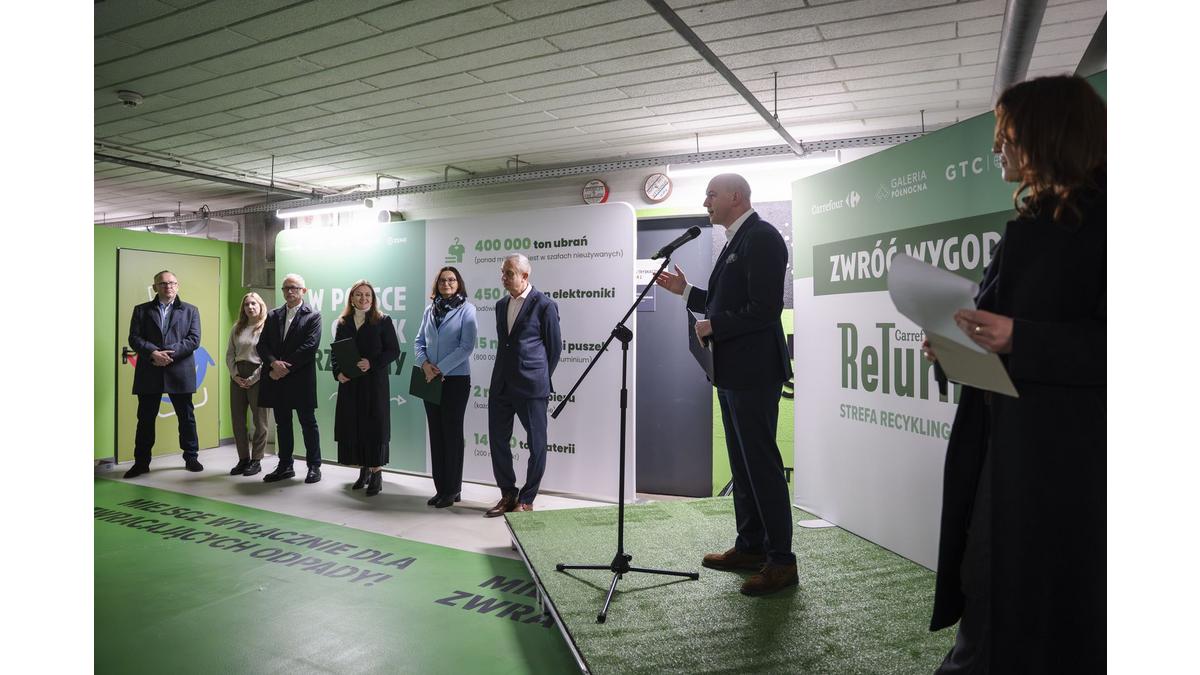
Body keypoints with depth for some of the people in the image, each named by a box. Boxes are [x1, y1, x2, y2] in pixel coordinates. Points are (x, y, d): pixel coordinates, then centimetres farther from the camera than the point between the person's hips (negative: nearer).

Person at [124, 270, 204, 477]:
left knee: (186, 417, 6)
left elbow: (194, 339, -2)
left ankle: (191, 457, 18)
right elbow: (134, 338, 0)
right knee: (145, 419, 6)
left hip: (180, 372, -1)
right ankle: (141, 462, 16)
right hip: (149, 373, 1)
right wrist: (153, 353, -17)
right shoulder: (141, 310, 10)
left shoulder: (190, 310, 8)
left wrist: (170, 352, -14)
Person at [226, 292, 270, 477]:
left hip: (258, 377, -6)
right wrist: (235, 375, -2)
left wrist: (252, 379, -13)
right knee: (237, 419, 7)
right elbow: (229, 354, 12)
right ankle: (243, 459, 18)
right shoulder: (237, 328, 11)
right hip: (237, 378, 6)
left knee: (259, 420, 2)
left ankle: (256, 460, 10)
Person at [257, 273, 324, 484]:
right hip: (277, 379, 5)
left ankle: (314, 466, 11)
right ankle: (285, 466, 21)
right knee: (282, 424, 12)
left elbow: (310, 347, -12)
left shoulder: (313, 316, -2)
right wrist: (274, 363, -12)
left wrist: (285, 367, -15)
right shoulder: (273, 316, 13)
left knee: (308, 423, 3)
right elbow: (262, 344, 6)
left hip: (301, 379, -5)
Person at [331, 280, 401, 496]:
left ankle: (376, 473, 5)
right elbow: (335, 352, 12)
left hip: (375, 383, -4)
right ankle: (363, 470, 19)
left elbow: (393, 350, -5)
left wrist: (372, 363, -17)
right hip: (349, 383, 4)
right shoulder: (343, 323, 11)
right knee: (353, 426, 5)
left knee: (375, 426, -2)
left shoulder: (383, 321, 0)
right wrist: (338, 372, -5)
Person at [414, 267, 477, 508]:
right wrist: (424, 363, -8)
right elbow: (419, 341, 11)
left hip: (456, 379, -5)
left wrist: (440, 369, -13)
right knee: (436, 433, 8)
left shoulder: (466, 309, -5)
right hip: (431, 380, 5)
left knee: (452, 433, 2)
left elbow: (466, 346, -12)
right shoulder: (430, 310, 9)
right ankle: (440, 488, 17)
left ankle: (452, 490, 11)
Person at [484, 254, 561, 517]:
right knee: (497, 439, 9)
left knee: (536, 444, 3)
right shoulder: (501, 305, 13)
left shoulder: (544, 305, -7)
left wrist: (541, 378, 5)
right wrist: (505, 372, 16)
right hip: (501, 385, 6)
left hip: (531, 386, -6)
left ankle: (526, 500, 17)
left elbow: (555, 347, -1)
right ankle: (508, 494, 23)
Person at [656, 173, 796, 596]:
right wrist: (685, 291, 14)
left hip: (753, 371, -10)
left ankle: (781, 561, 7)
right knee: (742, 463, 15)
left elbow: (764, 309, -22)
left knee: (762, 463, -4)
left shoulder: (761, 237, -13)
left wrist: (713, 327, -13)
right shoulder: (735, 241, 17)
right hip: (732, 371, 10)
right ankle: (750, 547, 26)